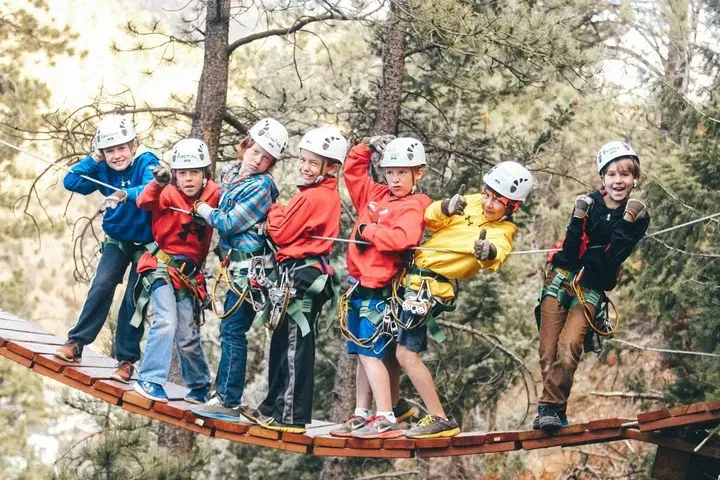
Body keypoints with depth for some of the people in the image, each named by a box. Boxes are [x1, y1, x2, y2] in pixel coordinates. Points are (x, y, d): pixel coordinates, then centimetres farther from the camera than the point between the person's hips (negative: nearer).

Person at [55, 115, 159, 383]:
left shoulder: (146, 162, -21)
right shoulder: (103, 169, -6)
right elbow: (71, 182, -10)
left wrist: (125, 195, -56)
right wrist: (94, 159, -16)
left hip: (145, 243, -4)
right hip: (116, 240, 4)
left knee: (134, 299, -6)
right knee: (102, 285, -14)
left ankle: (126, 359, 3)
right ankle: (77, 342, -7)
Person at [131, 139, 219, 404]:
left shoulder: (213, 196, -1)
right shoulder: (168, 195, -10)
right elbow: (145, 202, -27)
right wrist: (158, 183, -47)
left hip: (190, 273, 3)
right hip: (162, 265, -3)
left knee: (188, 335, 9)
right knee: (167, 320, -20)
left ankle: (200, 388, 25)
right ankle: (149, 380, -12)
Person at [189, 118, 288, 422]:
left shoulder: (262, 187, -14)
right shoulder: (231, 172, 11)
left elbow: (230, 224, -15)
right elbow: (220, 201, 30)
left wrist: (204, 211, -1)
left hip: (250, 265, -9)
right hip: (238, 263, 9)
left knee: (232, 330, -9)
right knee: (232, 330, 11)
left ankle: (228, 402, -8)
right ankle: (226, 394, 18)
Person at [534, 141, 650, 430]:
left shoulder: (637, 217, -3)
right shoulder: (588, 204, -4)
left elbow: (611, 260, -13)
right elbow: (571, 252, -9)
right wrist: (578, 220, -22)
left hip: (592, 287, -1)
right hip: (562, 277, 1)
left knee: (569, 345, -21)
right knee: (548, 350, -3)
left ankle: (551, 407, -15)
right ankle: (553, 408, 10)